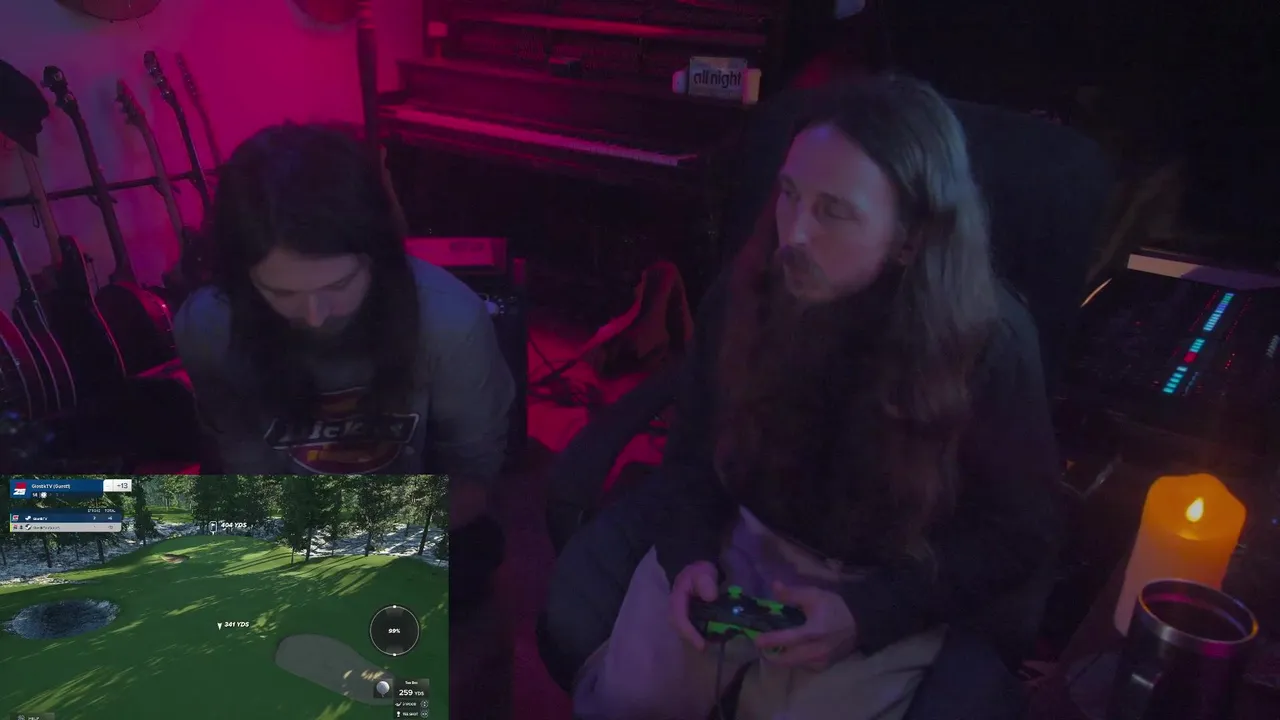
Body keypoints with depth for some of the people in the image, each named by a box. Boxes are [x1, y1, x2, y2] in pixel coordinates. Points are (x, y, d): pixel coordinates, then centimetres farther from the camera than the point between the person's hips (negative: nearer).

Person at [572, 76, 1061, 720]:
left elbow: (1017, 533, -10)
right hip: (743, 534, 2)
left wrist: (866, 612, -21)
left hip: (885, 585, -2)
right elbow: (695, 442, 4)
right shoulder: (748, 291, -12)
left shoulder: (991, 341, -21)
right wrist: (690, 552, -14)